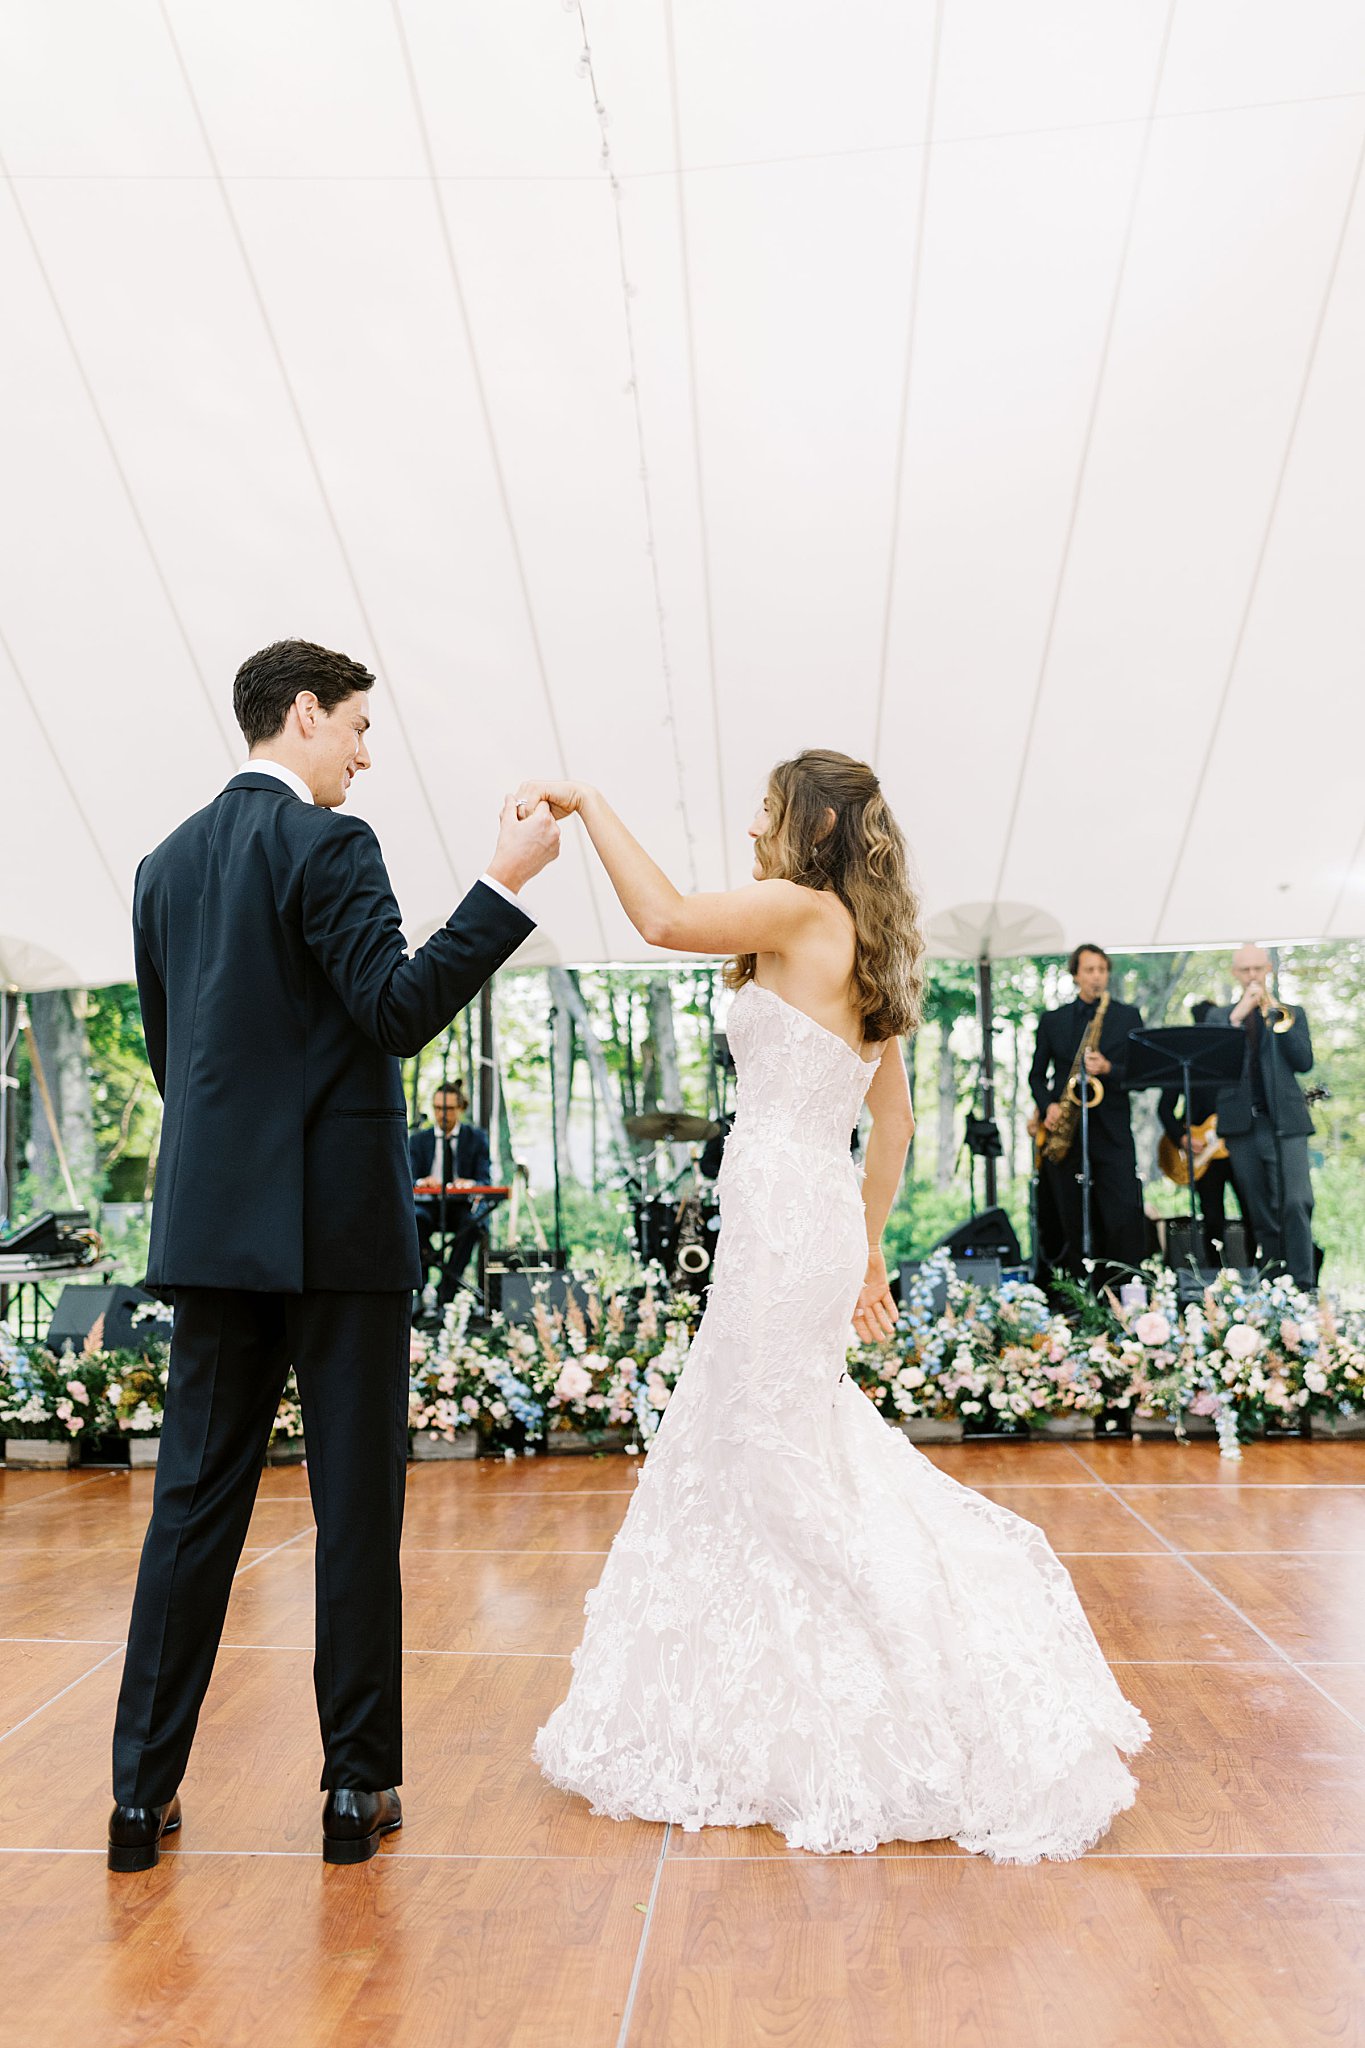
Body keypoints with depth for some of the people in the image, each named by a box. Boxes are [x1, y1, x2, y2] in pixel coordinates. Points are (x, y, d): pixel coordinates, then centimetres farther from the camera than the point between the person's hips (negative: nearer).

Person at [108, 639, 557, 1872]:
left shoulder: (169, 862, 14)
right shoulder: (326, 844, -9)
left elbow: (167, 1047, 18)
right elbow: (399, 1012, -17)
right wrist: (506, 883, -15)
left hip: (214, 1224, 7)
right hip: (336, 1220, -6)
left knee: (196, 1502, 11)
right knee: (357, 1507, 4)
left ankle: (143, 1790, 17)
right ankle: (359, 1785, 14)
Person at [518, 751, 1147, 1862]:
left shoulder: (808, 912, -9)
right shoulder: (864, 952, 16)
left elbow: (667, 917, -25)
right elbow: (894, 1122, 17)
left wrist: (589, 803, -15)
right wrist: (868, 1246, 21)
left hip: (786, 1218, -10)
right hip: (815, 1217, 10)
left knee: (773, 1462, 1)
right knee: (739, 1448, 19)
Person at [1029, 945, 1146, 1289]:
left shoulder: (1128, 1016, 9)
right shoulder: (1051, 1020, 12)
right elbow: (1036, 1074, 14)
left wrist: (1108, 1069, -14)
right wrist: (1047, 1105, -4)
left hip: (1112, 1130, -1)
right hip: (1065, 1131, 1)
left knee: (1125, 1216, -10)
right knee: (1072, 1219, 3)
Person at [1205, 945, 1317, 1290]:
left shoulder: (1291, 1012, 13)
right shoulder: (1220, 1015, 14)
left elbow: (1304, 1061, -2)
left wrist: (1274, 1016, -8)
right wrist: (1240, 1012, -11)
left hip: (1284, 1121, -1)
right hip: (1241, 1123, 1)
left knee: (1296, 1203, -14)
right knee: (1261, 1214, 5)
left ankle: (1302, 1285, -13)